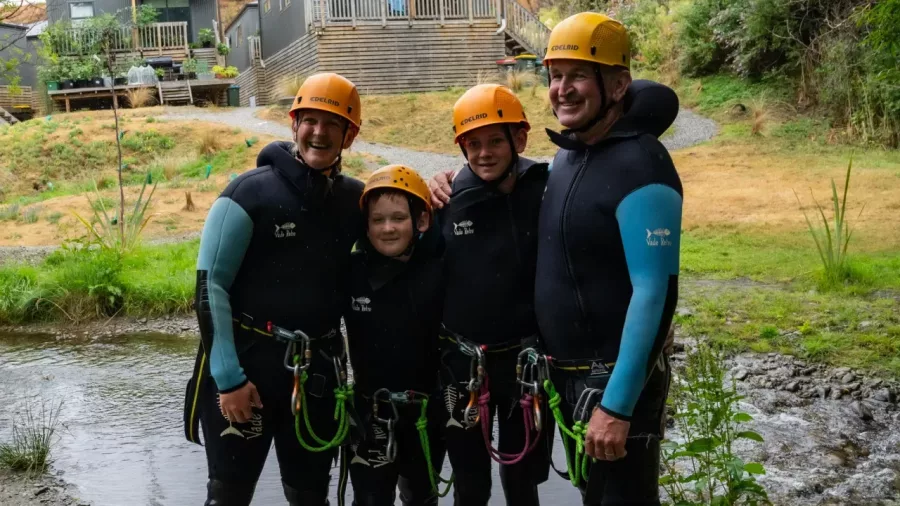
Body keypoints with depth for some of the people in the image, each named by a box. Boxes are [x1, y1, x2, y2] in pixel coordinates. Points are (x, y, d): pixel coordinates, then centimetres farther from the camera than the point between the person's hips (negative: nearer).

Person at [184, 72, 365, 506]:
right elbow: (211, 287, -11)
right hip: (246, 364, -4)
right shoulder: (250, 193, -9)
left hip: (316, 368, 4)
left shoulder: (354, 200, 5)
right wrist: (228, 377, -17)